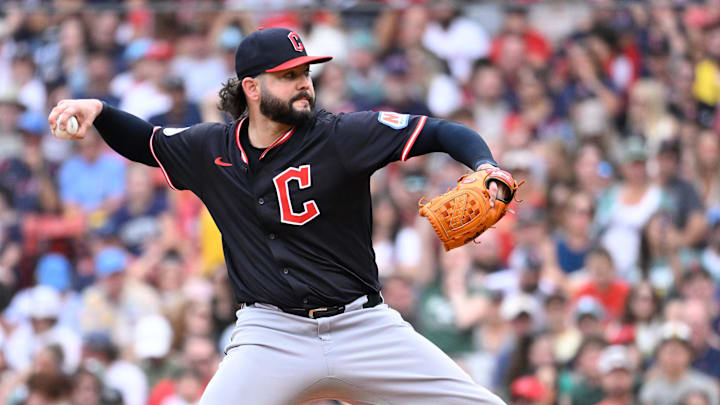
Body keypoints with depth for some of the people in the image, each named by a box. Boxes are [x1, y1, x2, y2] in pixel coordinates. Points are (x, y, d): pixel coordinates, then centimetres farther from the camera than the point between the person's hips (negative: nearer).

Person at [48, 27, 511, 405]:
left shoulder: (341, 136, -6)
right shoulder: (211, 149, 5)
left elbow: (443, 132, -6)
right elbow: (143, 142, 23)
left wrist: (486, 166, -25)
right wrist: (97, 110, 6)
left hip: (363, 325, -1)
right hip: (272, 335, 1)